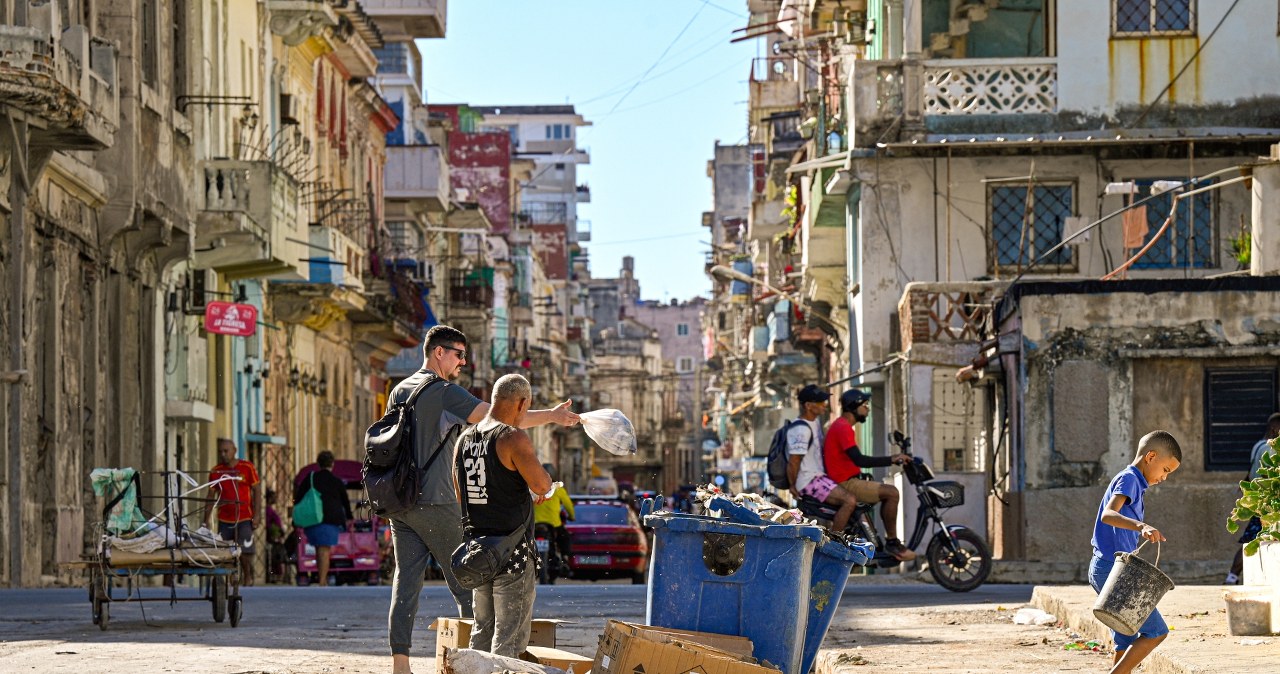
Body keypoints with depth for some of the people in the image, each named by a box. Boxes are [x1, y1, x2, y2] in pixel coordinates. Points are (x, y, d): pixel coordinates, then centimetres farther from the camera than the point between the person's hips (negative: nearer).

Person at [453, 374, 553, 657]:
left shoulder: (464, 439, 10)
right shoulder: (514, 438, -14)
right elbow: (541, 485, -22)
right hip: (512, 548, -7)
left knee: (482, 630, 15)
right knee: (510, 634, -3)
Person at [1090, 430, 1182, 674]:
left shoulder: (1130, 480, 23)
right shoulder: (1129, 479, -9)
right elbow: (1108, 514, -28)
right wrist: (1141, 526, -44)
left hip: (1105, 570, 10)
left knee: (1128, 641, 11)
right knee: (1155, 631, -10)